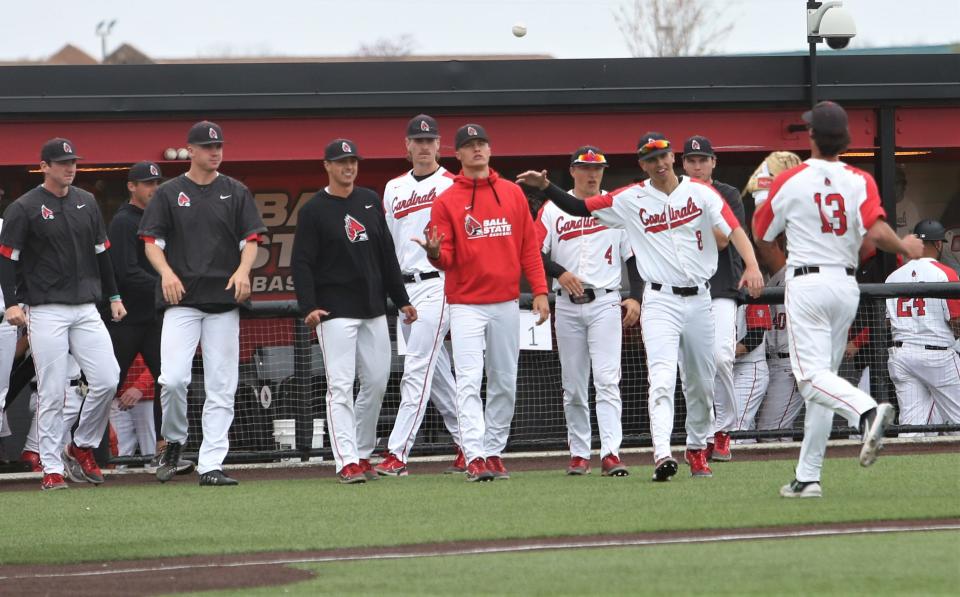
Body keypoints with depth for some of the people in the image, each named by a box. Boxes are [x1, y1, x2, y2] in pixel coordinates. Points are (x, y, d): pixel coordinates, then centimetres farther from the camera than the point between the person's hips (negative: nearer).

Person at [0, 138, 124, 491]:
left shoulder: (87, 203, 13)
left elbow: (101, 252, 20)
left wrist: (113, 296, 18)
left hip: (86, 309, 5)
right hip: (47, 312, -5)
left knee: (107, 381, -5)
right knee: (52, 393, -5)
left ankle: (82, 447, 15)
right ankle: (51, 468, 2)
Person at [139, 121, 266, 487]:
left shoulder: (236, 193, 10)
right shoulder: (169, 193, 7)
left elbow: (250, 240, 7)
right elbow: (151, 241, 4)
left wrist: (243, 270, -13)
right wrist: (166, 272, -15)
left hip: (224, 300, 2)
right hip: (181, 300, -2)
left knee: (221, 387, -2)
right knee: (173, 378, -14)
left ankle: (210, 466, 1)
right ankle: (174, 442, 12)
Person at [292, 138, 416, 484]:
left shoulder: (370, 201, 12)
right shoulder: (314, 210, -4)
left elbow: (387, 254, 16)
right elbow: (301, 263, -8)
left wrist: (401, 299, 14)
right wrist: (309, 307, -19)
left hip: (374, 309, 6)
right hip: (336, 312, -6)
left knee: (377, 382, 8)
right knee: (340, 386, -10)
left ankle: (362, 454, 21)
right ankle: (347, 462, -12)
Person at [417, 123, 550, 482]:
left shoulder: (513, 194, 8)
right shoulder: (446, 202, 0)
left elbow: (529, 247, 7)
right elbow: (446, 259, -3)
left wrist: (540, 291, -1)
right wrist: (434, 253, -27)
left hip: (506, 304, 3)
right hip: (466, 306, -3)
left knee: (504, 384, 8)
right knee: (469, 382, -13)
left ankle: (494, 452, 17)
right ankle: (475, 457, -19)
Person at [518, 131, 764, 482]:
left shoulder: (701, 192, 1)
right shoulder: (630, 200, 2)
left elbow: (732, 229, -9)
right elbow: (579, 208, 5)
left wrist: (751, 265, -25)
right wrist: (546, 187, -9)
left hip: (698, 299, 2)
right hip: (660, 301, -2)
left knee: (701, 384, 12)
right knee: (662, 379, -18)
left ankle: (697, 449, 32)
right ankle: (662, 455, -29)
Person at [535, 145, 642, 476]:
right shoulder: (552, 209, 7)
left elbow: (634, 255, 8)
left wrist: (635, 297, -2)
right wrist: (560, 273, -16)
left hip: (605, 303, -2)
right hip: (567, 307, 2)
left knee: (607, 380, -13)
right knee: (573, 385, 6)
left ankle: (611, 454, -20)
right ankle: (579, 453, 13)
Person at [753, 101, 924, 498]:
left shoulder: (790, 182, -4)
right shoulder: (860, 182, 0)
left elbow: (761, 234, 8)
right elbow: (876, 232, -15)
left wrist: (767, 192, 25)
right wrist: (906, 247, 2)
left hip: (807, 283, -5)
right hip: (847, 286, 5)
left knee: (812, 376, -13)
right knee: (823, 379, 11)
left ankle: (868, 411, -43)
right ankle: (808, 477, 11)